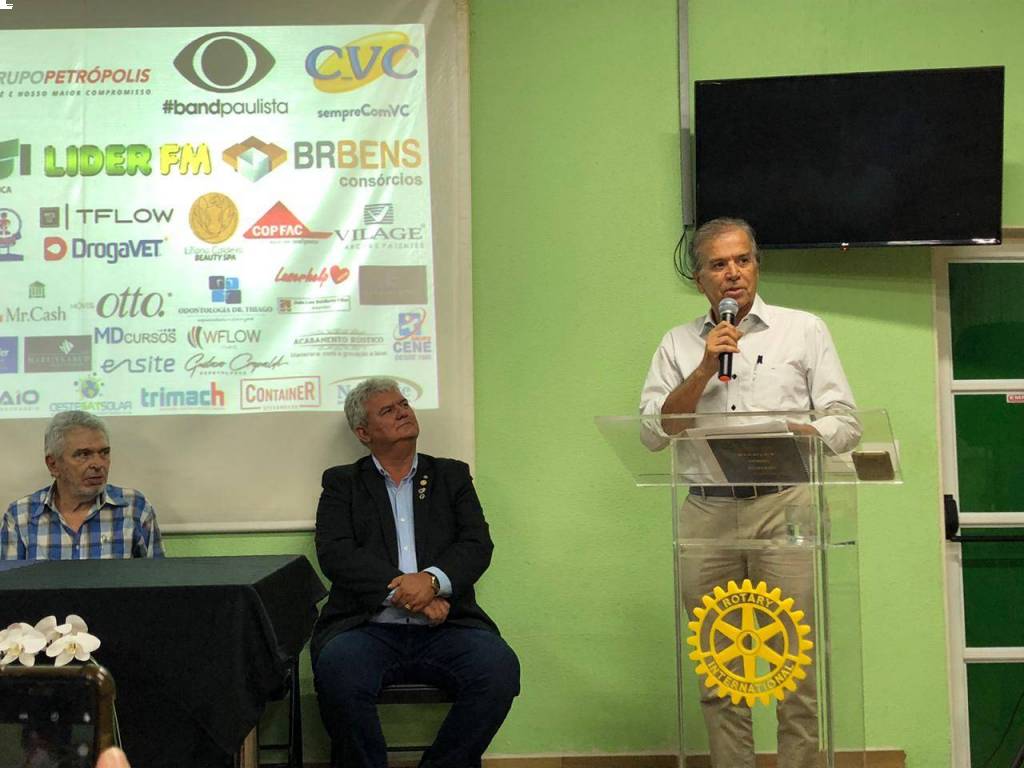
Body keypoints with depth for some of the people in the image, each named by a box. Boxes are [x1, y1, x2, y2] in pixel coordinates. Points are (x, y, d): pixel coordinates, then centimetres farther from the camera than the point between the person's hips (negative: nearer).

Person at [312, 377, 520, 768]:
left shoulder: (452, 476, 20)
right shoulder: (342, 483, 15)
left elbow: (477, 544, 6)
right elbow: (334, 553, -2)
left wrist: (432, 580, -15)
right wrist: (403, 590, -14)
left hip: (444, 628, 2)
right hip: (368, 628, -1)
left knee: (500, 668, -28)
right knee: (337, 670, -34)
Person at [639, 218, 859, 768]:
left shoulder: (803, 330, 12)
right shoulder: (679, 344, 15)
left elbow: (845, 424, 7)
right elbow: (655, 432, 5)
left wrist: (797, 434, -14)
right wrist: (705, 368, -5)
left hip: (783, 505, -1)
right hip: (706, 512, 2)